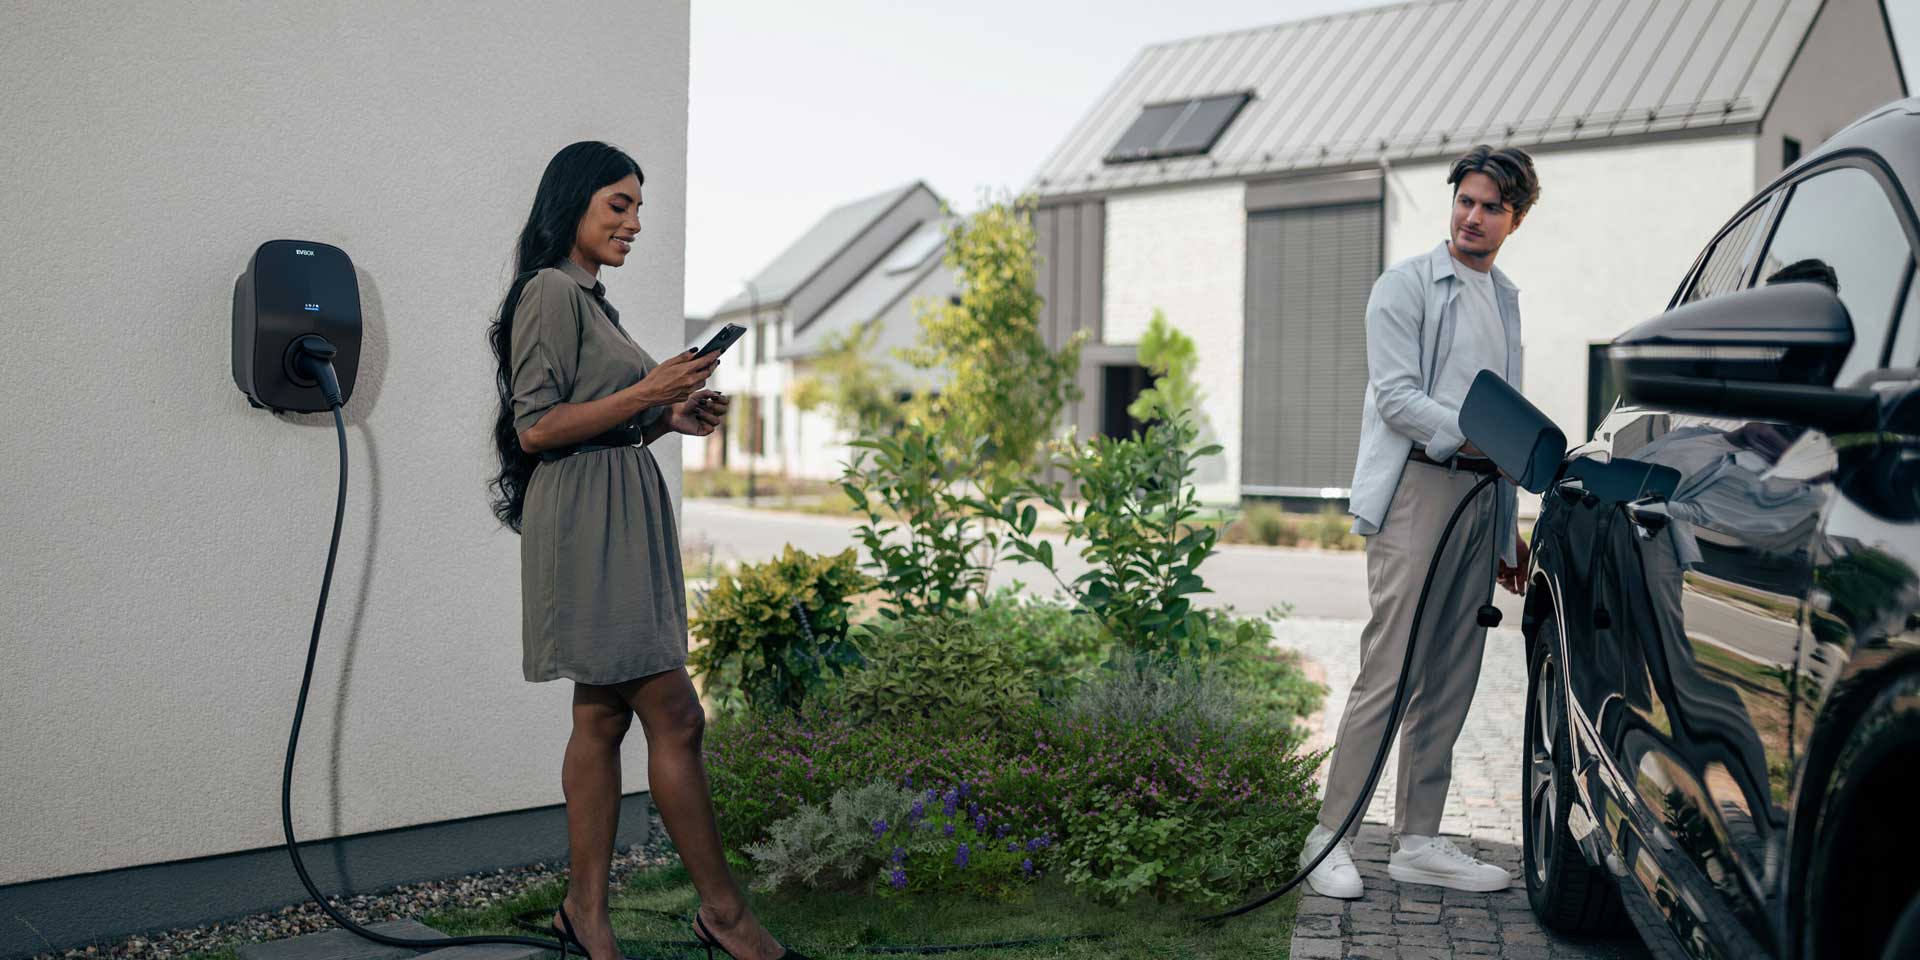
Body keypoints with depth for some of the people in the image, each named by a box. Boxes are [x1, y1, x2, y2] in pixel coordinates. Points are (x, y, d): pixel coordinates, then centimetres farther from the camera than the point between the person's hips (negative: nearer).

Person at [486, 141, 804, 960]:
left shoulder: (588, 298, 21)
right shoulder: (551, 291, -9)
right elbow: (535, 428, -16)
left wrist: (670, 418, 8)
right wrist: (648, 393, -17)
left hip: (620, 522, 10)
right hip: (587, 522, -10)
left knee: (603, 718, 10)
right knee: (674, 716, -7)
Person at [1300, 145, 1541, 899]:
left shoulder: (1505, 299, 21)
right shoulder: (1407, 285, 0)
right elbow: (1396, 396, -11)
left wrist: (1509, 526, 20)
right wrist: (1473, 438, -22)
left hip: (1478, 496, 7)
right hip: (1417, 489, -7)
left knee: (1451, 683, 6)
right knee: (1388, 674, -10)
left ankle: (1418, 841, 14)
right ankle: (1330, 839, -3)